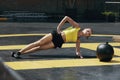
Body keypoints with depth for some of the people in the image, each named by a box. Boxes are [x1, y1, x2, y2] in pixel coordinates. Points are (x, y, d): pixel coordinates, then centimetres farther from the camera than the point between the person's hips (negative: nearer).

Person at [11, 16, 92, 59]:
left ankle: (20, 53, 0)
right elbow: (66, 18, -6)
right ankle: (18, 52, -4)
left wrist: (79, 54, -14)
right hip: (55, 35, -2)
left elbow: (77, 51, 9)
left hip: (57, 43, 2)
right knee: (38, 43, -10)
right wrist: (59, 27, -11)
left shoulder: (78, 40, 7)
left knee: (39, 48, -4)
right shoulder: (77, 26, -3)